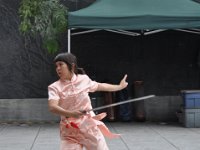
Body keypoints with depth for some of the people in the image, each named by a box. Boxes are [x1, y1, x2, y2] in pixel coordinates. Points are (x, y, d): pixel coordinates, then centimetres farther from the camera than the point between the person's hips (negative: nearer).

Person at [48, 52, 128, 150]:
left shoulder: (84, 79, 2)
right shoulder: (55, 87, -6)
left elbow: (100, 86, 21)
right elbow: (52, 107, -22)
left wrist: (120, 86, 31)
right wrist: (70, 113, -40)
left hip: (90, 126, 2)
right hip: (69, 132, -2)